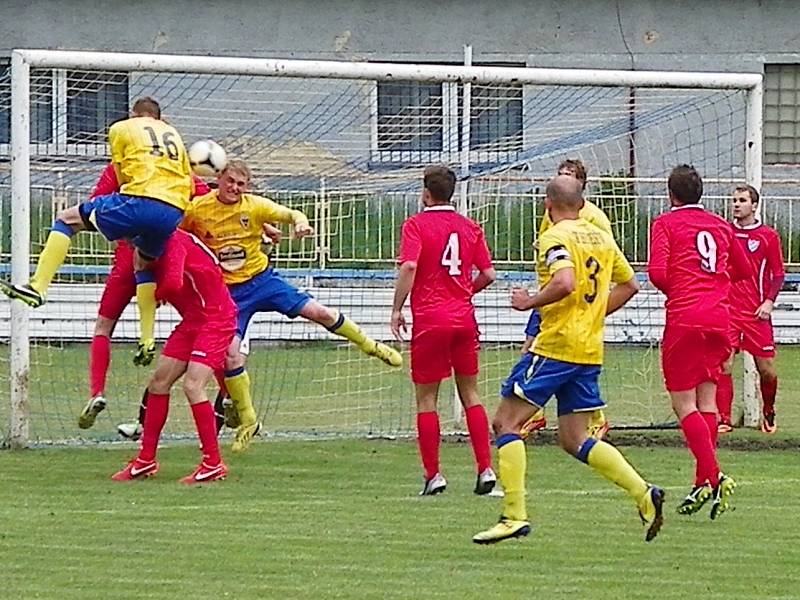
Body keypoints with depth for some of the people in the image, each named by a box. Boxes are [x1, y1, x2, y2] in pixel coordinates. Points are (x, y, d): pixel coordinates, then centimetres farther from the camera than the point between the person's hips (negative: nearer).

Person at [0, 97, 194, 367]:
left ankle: (38, 287, -7)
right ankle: (147, 340, 23)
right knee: (143, 262, 31)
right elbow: (189, 186, 27)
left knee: (66, 219, 8)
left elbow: (123, 177, 15)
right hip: (174, 213, 5)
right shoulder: (173, 134, 29)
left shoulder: (121, 129, 16)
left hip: (140, 201, -5)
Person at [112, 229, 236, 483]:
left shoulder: (174, 241, -19)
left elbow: (173, 283, -31)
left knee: (192, 385, -19)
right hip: (192, 321, 9)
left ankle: (213, 464, -11)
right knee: (159, 381, 7)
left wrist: (155, 294, -12)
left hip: (216, 320, -9)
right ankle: (146, 460, 16)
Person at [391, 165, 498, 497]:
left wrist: (397, 309, -11)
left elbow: (409, 266, -19)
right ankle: (486, 469, 6)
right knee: (470, 394, 12)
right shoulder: (470, 227, 8)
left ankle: (433, 475, 1)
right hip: (464, 319, 4)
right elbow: (488, 274, 6)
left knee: (426, 398, 4)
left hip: (429, 320, -4)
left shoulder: (416, 224, -5)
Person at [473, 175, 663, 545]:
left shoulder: (556, 238, -10)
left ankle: (514, 515, -11)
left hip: (556, 344, -8)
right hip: (591, 350, 8)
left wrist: (529, 302, -12)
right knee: (574, 440, 13)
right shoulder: (600, 237, 14)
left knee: (506, 423, -3)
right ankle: (644, 494, 1)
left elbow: (565, 283, -26)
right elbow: (629, 285, 21)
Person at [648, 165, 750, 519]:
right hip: (719, 316, 5)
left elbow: (657, 272, -11)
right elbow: (744, 270, 24)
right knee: (707, 400, 11)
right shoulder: (721, 226, 15)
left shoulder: (665, 224, 1)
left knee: (684, 404, -3)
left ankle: (712, 478, -18)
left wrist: (676, 291, 8)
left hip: (684, 317, -5)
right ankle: (705, 483, 8)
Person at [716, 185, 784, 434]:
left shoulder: (769, 236, 2)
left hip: (757, 313, -1)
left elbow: (778, 274, 4)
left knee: (766, 369, 3)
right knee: (723, 365, -10)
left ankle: (768, 413, 27)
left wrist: (769, 301, -8)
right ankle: (724, 420, -7)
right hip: (727, 309, 1)